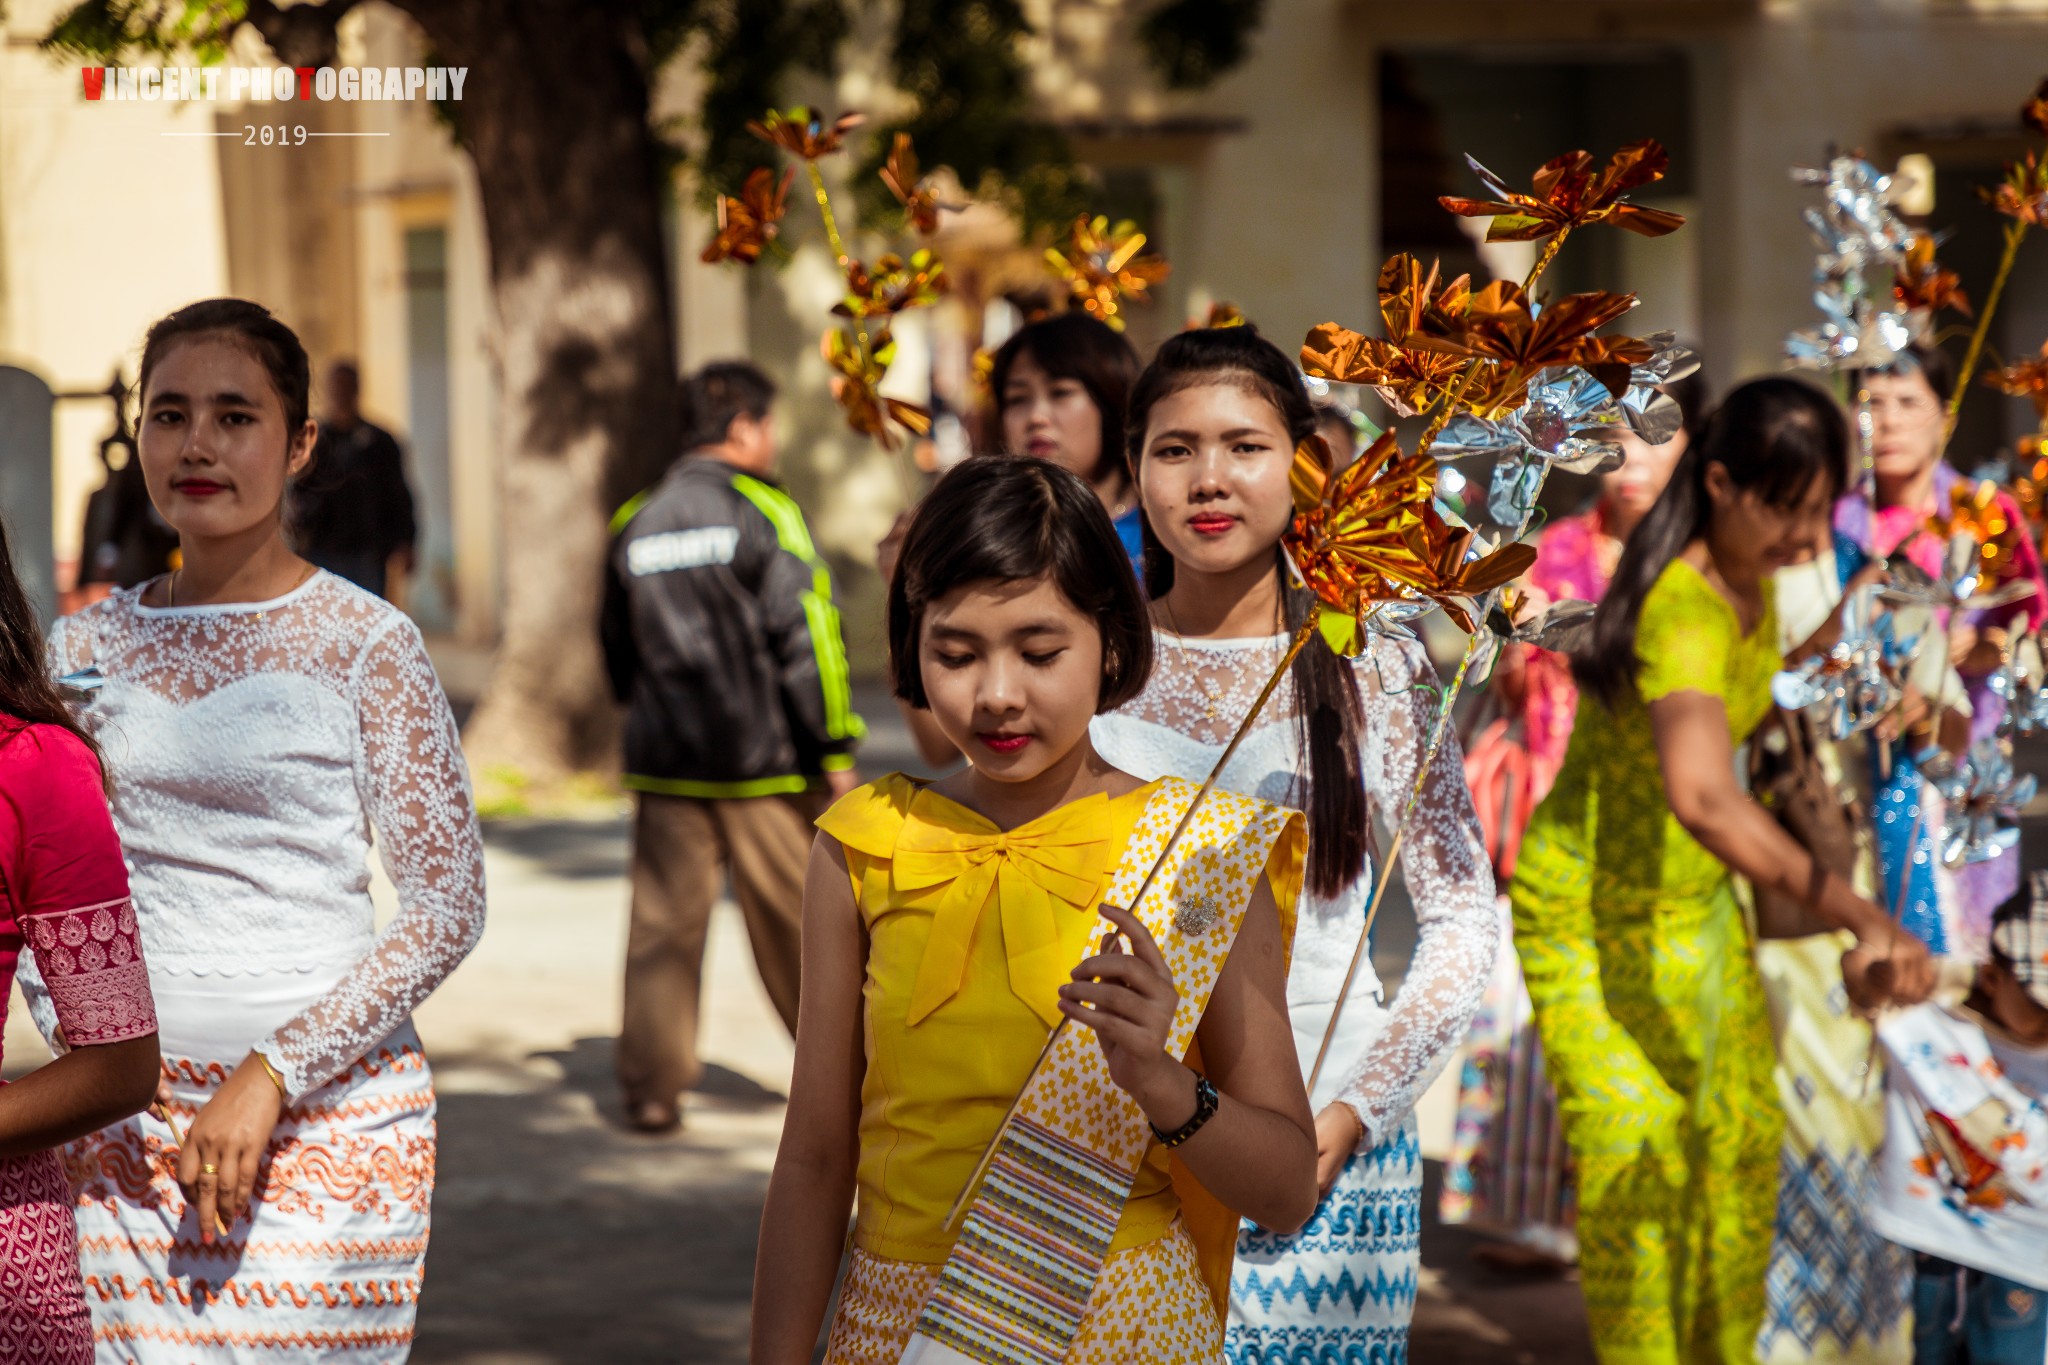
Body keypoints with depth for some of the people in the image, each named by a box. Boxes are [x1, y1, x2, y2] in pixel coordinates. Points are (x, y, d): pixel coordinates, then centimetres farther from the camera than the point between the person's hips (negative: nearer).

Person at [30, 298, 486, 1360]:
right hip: (135, 1122, 3)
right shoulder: (87, 649, 8)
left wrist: (271, 1076, -13)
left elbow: (448, 905, -6)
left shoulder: (364, 644, -3)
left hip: (332, 1113, -3)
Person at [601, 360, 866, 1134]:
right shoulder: (764, 512, -8)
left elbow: (619, 657, 16)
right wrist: (835, 750, -8)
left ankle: (651, 1085, 2)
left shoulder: (635, 524, 8)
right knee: (799, 921, 8)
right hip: (765, 760, -4)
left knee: (664, 924, 5)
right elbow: (805, 639, -12)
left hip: (665, 763, 4)